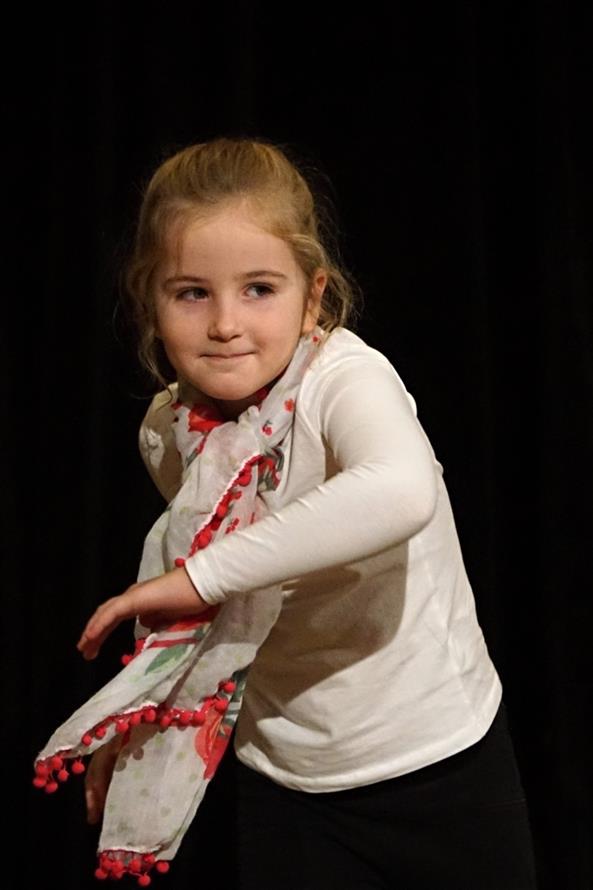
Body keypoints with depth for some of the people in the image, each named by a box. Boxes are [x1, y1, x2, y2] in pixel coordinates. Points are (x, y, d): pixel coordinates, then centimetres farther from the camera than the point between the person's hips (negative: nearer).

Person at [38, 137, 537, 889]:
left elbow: (401, 493, -47)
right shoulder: (167, 431, -5)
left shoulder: (344, 376, -23)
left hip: (438, 762, -4)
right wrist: (140, 713, 5)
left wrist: (204, 572, -41)